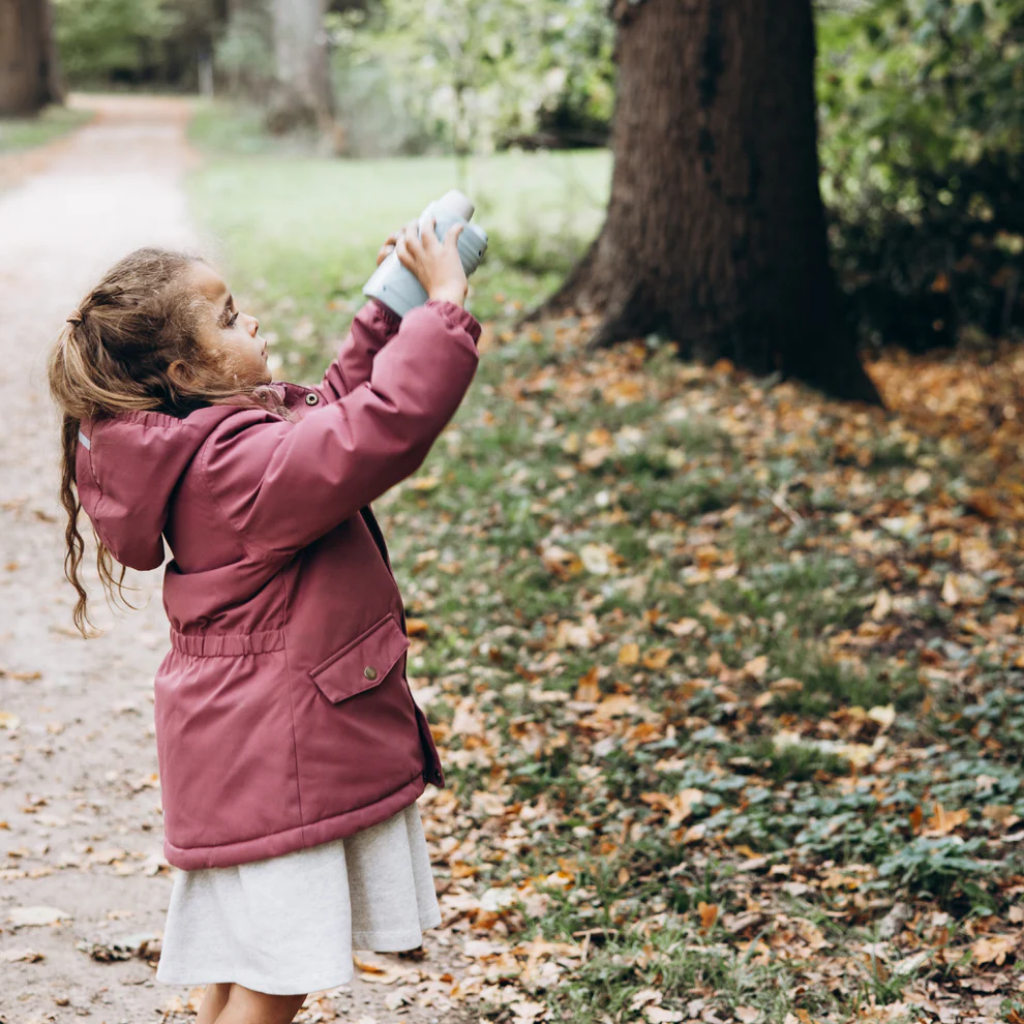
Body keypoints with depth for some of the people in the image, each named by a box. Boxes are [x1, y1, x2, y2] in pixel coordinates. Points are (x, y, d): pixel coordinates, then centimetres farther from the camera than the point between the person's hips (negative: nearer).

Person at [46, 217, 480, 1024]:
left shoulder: (209, 439, 7)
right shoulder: (244, 464, -25)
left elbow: (336, 404, 21)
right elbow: (381, 429, -35)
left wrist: (393, 309, 12)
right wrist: (446, 306, -25)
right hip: (274, 758, -10)